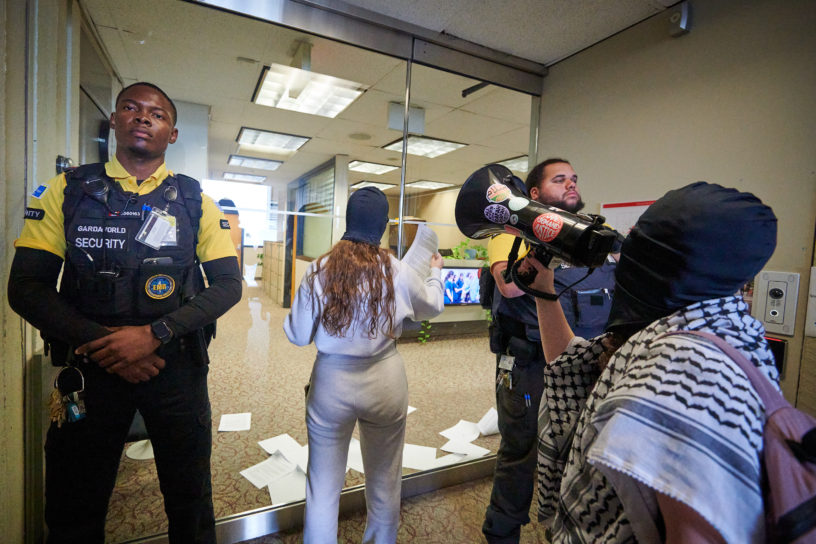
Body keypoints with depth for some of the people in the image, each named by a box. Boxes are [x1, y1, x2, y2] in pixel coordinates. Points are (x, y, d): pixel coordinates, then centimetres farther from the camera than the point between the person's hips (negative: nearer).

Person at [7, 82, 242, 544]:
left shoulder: (195, 201, 1)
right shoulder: (68, 191, 3)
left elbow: (228, 283, -5)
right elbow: (26, 286, -1)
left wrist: (156, 333, -17)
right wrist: (99, 341, -15)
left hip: (178, 369, 0)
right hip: (90, 370, 1)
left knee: (189, 500, 15)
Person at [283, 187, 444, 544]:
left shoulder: (320, 270, -12)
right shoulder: (398, 273, -10)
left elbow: (297, 335, -3)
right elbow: (432, 306, 11)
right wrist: (435, 272, 30)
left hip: (332, 383, 0)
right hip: (385, 384, 1)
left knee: (323, 486, 17)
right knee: (385, 481, 22)